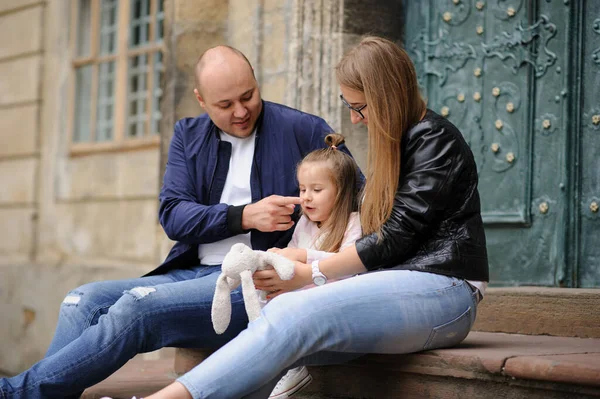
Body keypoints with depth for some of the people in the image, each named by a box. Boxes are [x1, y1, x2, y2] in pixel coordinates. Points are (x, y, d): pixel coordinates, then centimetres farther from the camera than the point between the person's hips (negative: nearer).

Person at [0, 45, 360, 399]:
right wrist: (243, 217, -14)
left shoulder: (306, 131, 1)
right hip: (193, 273, 6)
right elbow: (172, 214, 3)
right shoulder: (189, 135, 14)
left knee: (138, 305, -27)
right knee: (84, 301, -15)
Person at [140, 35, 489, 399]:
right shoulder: (400, 140, 23)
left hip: (440, 288, -8)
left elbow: (396, 236, -11)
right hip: (400, 283, 8)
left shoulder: (435, 138, -5)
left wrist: (311, 273, -4)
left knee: (294, 314, -30)